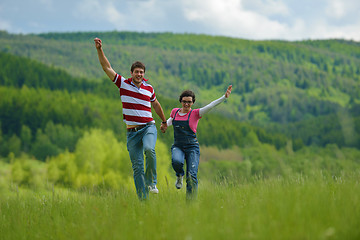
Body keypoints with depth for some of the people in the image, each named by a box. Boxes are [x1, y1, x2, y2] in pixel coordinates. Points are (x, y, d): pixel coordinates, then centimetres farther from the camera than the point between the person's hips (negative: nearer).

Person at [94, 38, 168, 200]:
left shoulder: (149, 88, 8)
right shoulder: (123, 83, 3)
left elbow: (156, 105, 26)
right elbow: (107, 67, -2)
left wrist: (164, 121, 36)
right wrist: (99, 50, -12)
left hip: (148, 127, 0)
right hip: (132, 131, 0)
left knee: (149, 149, -32)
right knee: (137, 166, -2)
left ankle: (151, 182, -15)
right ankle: (143, 199, 2)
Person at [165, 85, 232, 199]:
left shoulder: (195, 113, -2)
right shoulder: (175, 112, 10)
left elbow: (210, 106, -14)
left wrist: (224, 97, -25)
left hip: (192, 147, -2)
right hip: (177, 146, 2)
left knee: (192, 176, -14)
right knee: (176, 161, -31)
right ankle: (179, 175, 3)